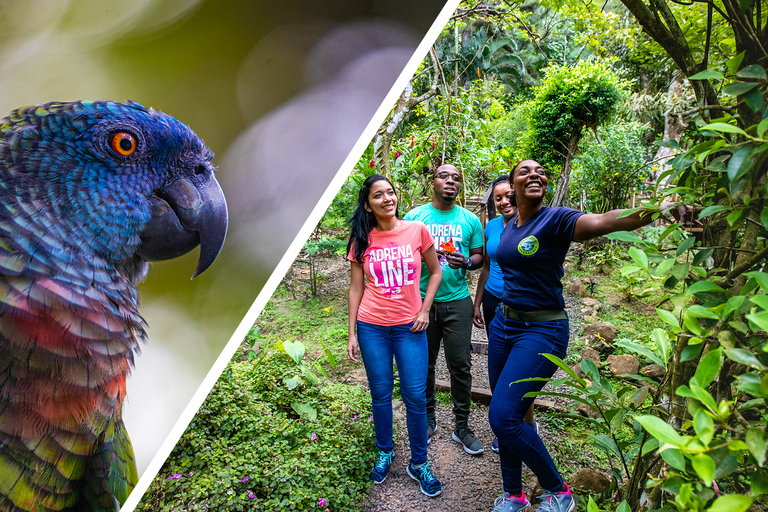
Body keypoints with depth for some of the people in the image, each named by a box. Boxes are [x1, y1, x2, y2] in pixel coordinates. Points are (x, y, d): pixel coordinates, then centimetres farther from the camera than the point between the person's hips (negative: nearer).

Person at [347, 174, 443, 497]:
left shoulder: (417, 230, -3)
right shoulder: (362, 240, 0)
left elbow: (435, 272, 7)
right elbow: (356, 288, 4)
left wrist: (424, 310, -3)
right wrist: (352, 334, 2)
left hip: (409, 327, 0)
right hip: (372, 327, 1)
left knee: (415, 396, 3)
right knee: (381, 394, 12)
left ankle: (418, 463, 24)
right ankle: (385, 453, 35)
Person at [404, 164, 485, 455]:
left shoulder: (470, 220, 6)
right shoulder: (415, 216, 3)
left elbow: (479, 256, 9)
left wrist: (466, 262, -12)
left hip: (457, 302, 0)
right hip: (421, 300, 0)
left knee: (460, 365, 3)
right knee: (424, 364, 10)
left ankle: (462, 426, 21)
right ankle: (428, 420, 29)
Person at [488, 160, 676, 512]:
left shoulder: (555, 219, -13)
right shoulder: (509, 226, 8)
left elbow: (604, 221, -32)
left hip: (541, 331, -7)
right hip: (503, 324, 7)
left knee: (503, 416, -13)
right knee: (503, 416, 11)